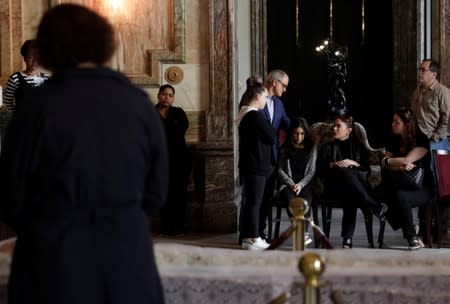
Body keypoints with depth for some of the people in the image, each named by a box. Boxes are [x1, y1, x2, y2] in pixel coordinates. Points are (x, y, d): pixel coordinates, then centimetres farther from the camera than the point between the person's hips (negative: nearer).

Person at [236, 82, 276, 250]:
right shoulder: (256, 116, -17)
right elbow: (271, 137, -13)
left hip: (248, 165, 10)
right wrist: (276, 134, 8)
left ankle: (246, 237, 18)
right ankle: (253, 239, -1)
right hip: (256, 166, -10)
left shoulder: (243, 114, 14)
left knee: (251, 201, 13)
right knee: (254, 201, -5)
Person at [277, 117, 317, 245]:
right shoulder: (285, 148, 11)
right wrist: (292, 184, -7)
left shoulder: (311, 148, 12)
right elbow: (280, 170, 7)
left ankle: (303, 233, -40)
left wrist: (301, 184, -9)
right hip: (287, 184, 0)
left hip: (305, 183, 0)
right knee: (290, 200, -35)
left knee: (305, 200, -35)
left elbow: (311, 171, 7)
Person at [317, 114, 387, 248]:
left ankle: (347, 238, -44)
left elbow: (367, 170, 12)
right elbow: (319, 171, 12)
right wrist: (332, 165, -6)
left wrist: (354, 163, -5)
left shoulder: (358, 146, 23)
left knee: (352, 196, -39)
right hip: (334, 185, 0)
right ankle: (375, 207, -41)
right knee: (347, 173, -38)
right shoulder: (328, 147, 24)